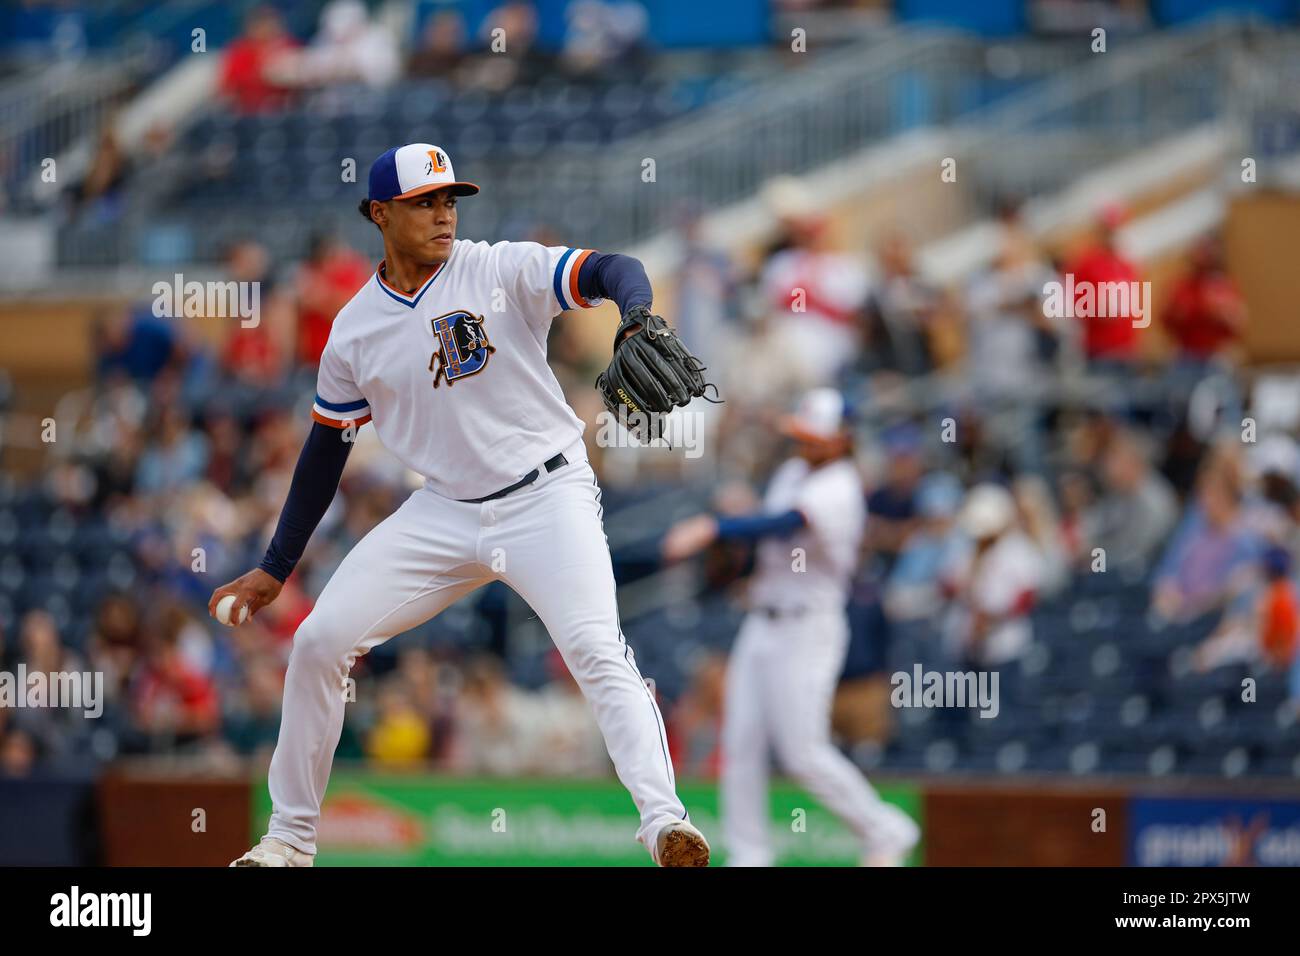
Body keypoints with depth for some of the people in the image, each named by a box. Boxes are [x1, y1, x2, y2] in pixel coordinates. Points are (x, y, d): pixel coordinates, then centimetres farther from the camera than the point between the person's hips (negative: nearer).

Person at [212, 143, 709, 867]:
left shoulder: (504, 272, -8)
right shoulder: (355, 330, 3)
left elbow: (613, 270, -22)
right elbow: (327, 450, 14)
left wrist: (636, 319, -47)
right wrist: (275, 568, 16)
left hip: (547, 500, -4)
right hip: (444, 512, 4)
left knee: (595, 647, -26)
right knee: (320, 640, -3)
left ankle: (665, 821, -31)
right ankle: (290, 840, 10)